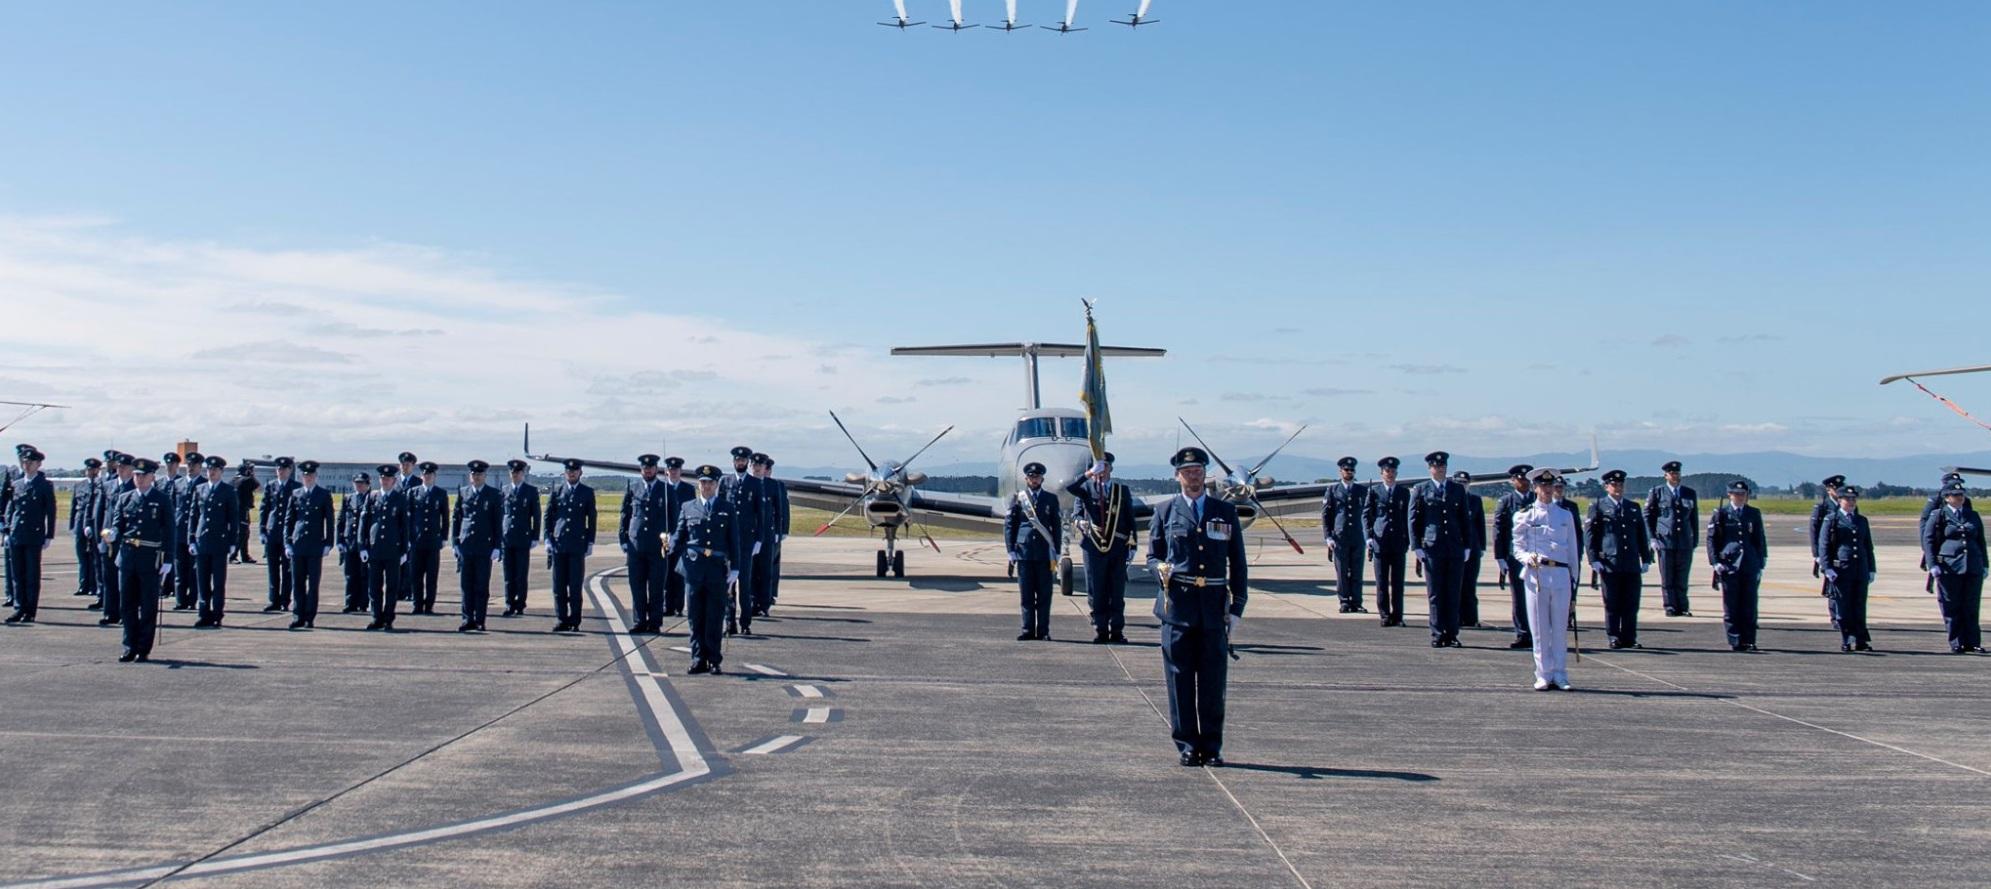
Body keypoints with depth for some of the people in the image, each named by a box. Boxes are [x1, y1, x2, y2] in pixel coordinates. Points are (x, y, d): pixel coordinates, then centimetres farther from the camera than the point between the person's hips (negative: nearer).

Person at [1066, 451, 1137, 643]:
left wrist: (1132, 545, 3)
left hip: (1117, 548, 1)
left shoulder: (1122, 490, 12)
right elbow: (1069, 488, -13)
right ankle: (1100, 631, 9)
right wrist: (1089, 474, -20)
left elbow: (1131, 519, 10)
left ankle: (1117, 632, 8)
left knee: (1117, 592, 3)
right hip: (1094, 548, -1)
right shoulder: (1086, 488, 8)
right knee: (1096, 592, 2)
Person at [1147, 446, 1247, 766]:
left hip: (1214, 606, 1)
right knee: (1180, 679, 0)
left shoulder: (1226, 512, 10)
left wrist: (1237, 607, 4)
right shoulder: (1165, 511, 9)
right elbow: (1152, 556, 11)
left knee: (1213, 680, 2)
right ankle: (1187, 746, 9)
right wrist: (1161, 569, -13)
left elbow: (1237, 563, 11)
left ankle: (1212, 747, 12)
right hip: (1177, 605, -1)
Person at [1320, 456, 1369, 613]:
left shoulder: (1363, 491, 12)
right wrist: (1328, 537, -4)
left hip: (1358, 537, 1)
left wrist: (1368, 537, 6)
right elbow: (1325, 515, 5)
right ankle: (1345, 602, 6)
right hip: (1339, 538, -1)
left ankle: (1356, 603, 5)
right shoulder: (1332, 490, 7)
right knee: (1342, 573, 0)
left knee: (1357, 573, 1)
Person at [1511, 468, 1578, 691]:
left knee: (1559, 628, 3)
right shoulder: (1525, 516, 5)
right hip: (1536, 575, -2)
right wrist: (1528, 558, -16)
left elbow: (1572, 549, 15)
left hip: (1561, 575, 2)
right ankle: (1543, 675, 7)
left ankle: (1560, 675, 9)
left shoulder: (1566, 516, 12)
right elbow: (1518, 547, 5)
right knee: (1540, 629, 0)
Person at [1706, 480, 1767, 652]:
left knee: (1749, 606, 0)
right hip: (1728, 565, -2)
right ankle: (1734, 642, 5)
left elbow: (1760, 540, 14)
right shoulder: (1720, 514, 4)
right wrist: (1715, 562, -7)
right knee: (1731, 606, 0)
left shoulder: (1754, 514, 11)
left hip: (1750, 567, 2)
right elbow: (1711, 539, 3)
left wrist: (1760, 565, 9)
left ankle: (1748, 641, 6)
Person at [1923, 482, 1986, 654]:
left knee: (1971, 607, 4)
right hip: (1949, 567, -4)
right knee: (1952, 608, -1)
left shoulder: (1973, 516, 14)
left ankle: (1972, 642, 10)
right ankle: (1956, 643, 5)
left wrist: (1984, 565, 15)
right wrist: (1933, 565, -8)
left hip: (1973, 568, 4)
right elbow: (1928, 540, 0)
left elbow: (1981, 541, 19)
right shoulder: (1938, 516, 1)